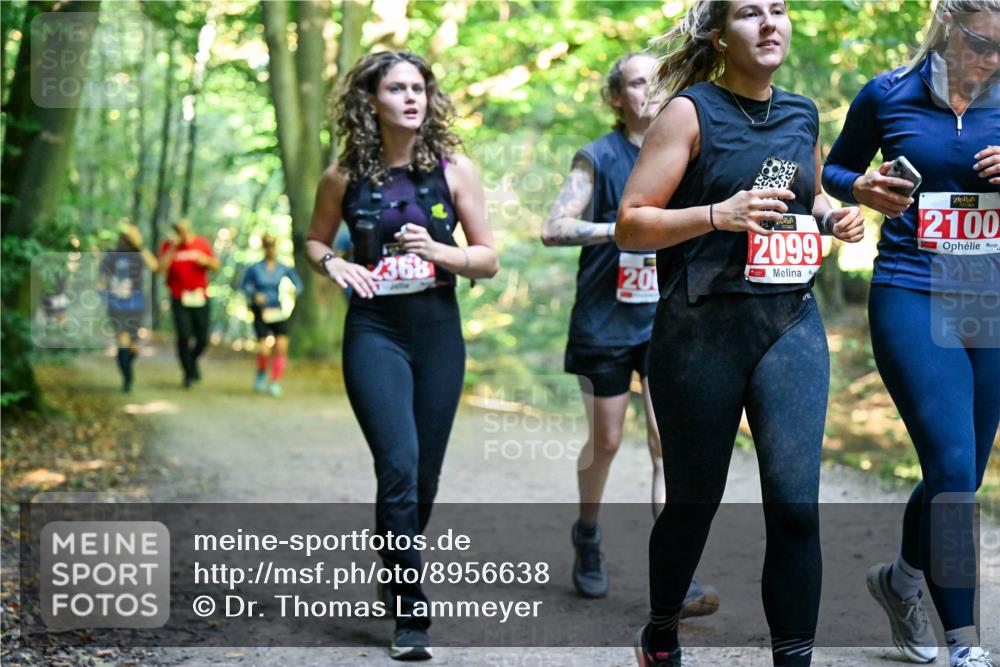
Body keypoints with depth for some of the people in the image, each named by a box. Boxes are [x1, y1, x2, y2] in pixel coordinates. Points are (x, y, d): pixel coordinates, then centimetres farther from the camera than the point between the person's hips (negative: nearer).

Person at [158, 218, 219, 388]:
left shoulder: (202, 243, 5)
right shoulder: (169, 246, -1)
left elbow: (215, 265, 10)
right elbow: (162, 268, -14)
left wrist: (206, 261, -11)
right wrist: (173, 248, -18)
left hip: (200, 298, 2)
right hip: (179, 299, -2)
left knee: (202, 340, 4)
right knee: (183, 337, -10)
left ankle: (192, 361, 35)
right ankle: (189, 373, 5)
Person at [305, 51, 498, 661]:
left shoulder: (454, 169, 0)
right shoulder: (345, 176, 0)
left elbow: (489, 260, 3)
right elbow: (314, 241, 16)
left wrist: (438, 251, -15)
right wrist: (332, 263, -7)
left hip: (439, 333, 2)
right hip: (374, 331, -2)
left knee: (424, 478, 8)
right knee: (399, 466, -17)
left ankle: (393, 580, 34)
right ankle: (411, 614, -9)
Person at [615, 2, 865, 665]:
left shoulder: (802, 114, 11)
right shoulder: (690, 112, -5)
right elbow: (630, 224, -8)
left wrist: (835, 216, 7)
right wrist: (718, 215, -22)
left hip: (791, 323, 4)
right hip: (701, 330, -3)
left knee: (795, 501, -9)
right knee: (693, 502, 10)